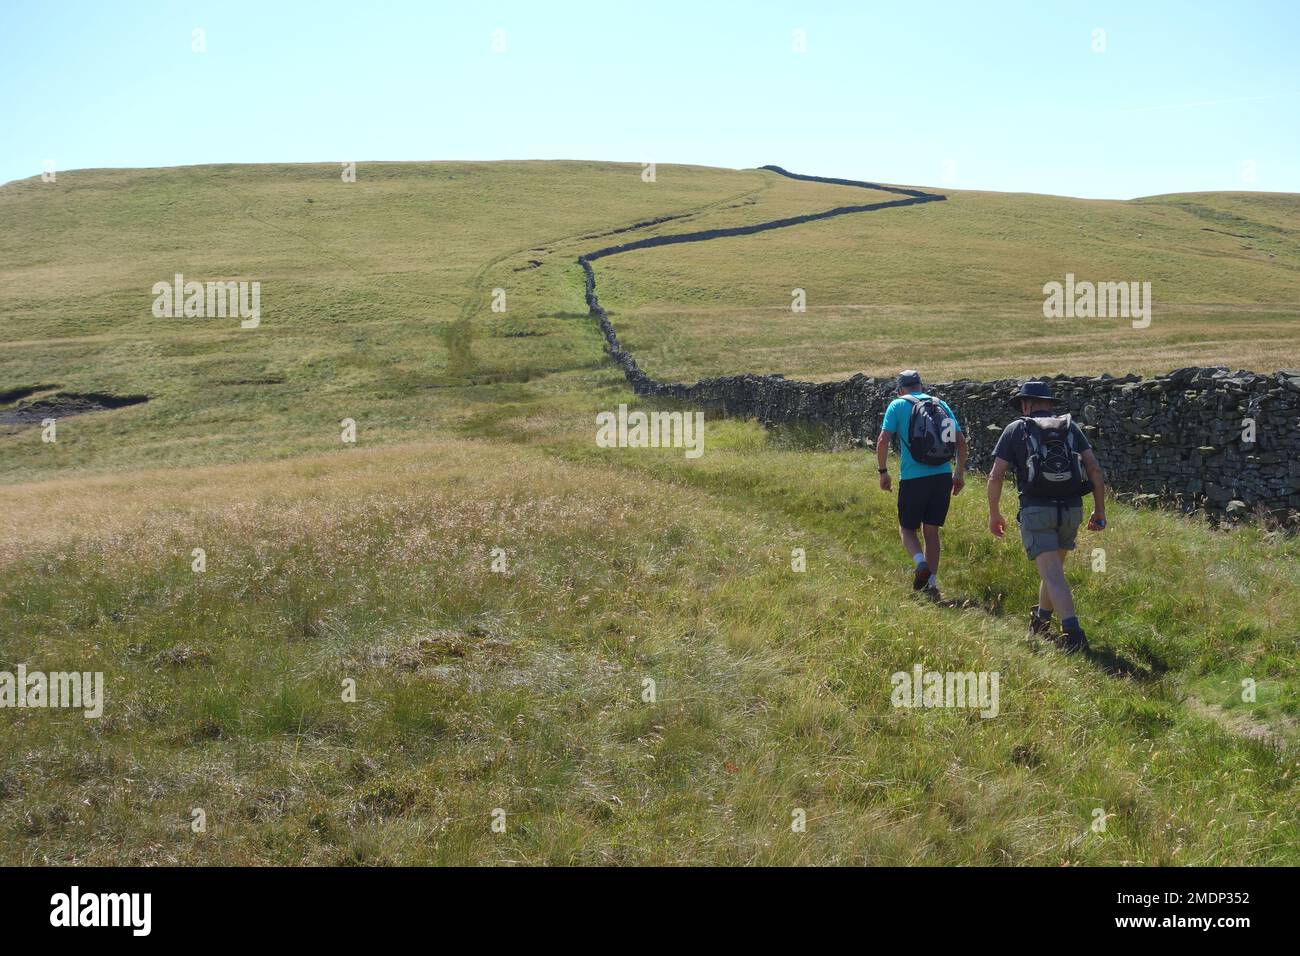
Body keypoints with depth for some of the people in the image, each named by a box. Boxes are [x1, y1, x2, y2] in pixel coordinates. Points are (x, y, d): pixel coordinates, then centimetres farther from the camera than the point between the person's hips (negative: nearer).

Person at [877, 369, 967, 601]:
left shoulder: (898, 405, 1)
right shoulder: (940, 404, 12)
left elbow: (883, 441, -9)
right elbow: (961, 441, 9)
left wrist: (882, 472, 2)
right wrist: (960, 473, 17)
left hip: (913, 478, -3)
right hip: (943, 476, 4)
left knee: (907, 527, 12)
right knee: (931, 530, 13)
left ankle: (920, 562, -16)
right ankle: (932, 583, 8)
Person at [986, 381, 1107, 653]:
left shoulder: (1016, 429, 5)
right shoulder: (1070, 427, 13)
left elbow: (996, 476, -1)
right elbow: (1094, 469, 4)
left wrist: (994, 514, 10)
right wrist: (1100, 510, 9)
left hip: (1036, 510, -4)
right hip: (1071, 509, 4)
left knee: (1052, 574, -10)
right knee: (1053, 566, 24)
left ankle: (1073, 633, -26)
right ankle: (1041, 622, 39)